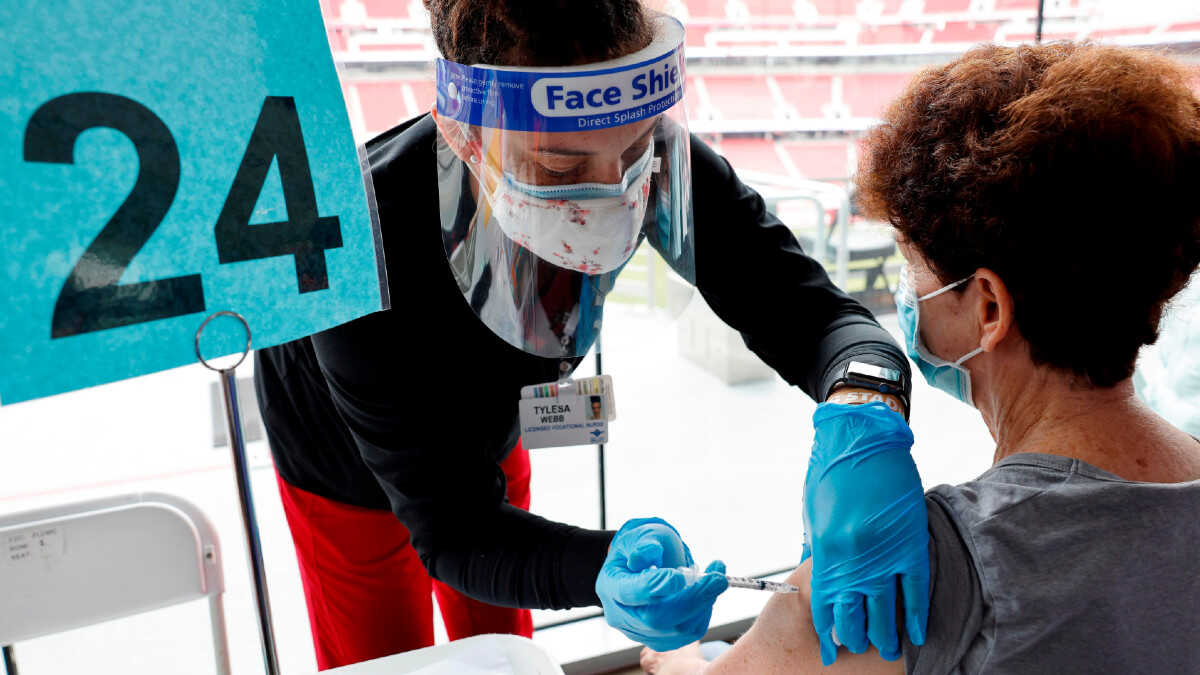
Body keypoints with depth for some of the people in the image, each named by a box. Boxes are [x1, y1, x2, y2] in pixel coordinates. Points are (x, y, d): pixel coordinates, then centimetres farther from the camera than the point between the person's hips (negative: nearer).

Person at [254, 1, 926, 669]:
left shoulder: (655, 157, -32)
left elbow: (802, 304, -31)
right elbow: (452, 526, -37)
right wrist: (604, 569, -56)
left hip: (490, 431, 4)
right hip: (350, 469, -3)